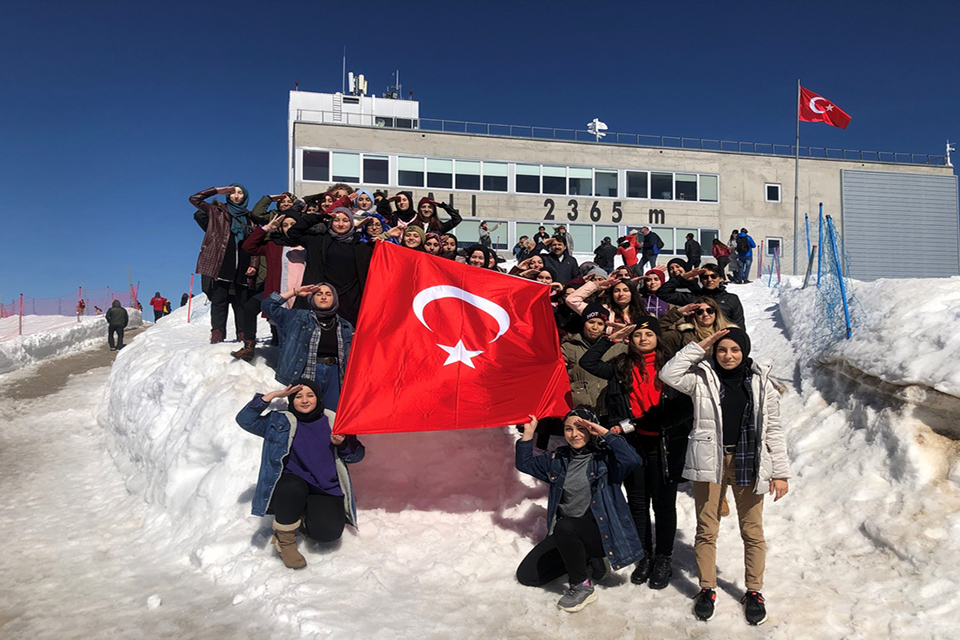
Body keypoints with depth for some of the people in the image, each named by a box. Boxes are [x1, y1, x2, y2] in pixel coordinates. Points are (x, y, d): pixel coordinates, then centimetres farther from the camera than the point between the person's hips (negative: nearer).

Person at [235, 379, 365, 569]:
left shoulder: (333, 422, 6)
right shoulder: (281, 422, 6)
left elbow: (357, 455, 10)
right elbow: (245, 419, -5)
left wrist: (342, 444, -12)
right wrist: (272, 396, -10)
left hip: (327, 488, 1)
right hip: (292, 483, -1)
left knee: (328, 532, -26)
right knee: (293, 487, -39)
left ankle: (302, 520, 11)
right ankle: (285, 540, -12)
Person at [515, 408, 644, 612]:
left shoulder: (605, 457, -9)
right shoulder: (559, 459, 7)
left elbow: (634, 460, -29)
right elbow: (525, 464, 15)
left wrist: (605, 433, -26)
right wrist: (528, 433, 4)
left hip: (600, 531, -6)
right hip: (566, 533, 7)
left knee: (565, 526, -38)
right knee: (526, 575, 0)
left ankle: (583, 586, -14)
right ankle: (587, 559, 15)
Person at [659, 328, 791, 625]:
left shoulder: (760, 382, 3)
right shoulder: (702, 377, 1)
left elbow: (773, 430, 5)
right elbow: (669, 374, -16)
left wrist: (780, 472, 1)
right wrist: (698, 348, -12)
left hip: (748, 462, 1)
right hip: (709, 461, -1)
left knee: (752, 531, 10)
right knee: (706, 530, 8)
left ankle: (754, 591, 27)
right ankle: (707, 589, 24)